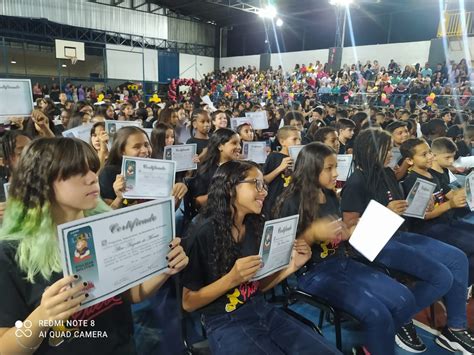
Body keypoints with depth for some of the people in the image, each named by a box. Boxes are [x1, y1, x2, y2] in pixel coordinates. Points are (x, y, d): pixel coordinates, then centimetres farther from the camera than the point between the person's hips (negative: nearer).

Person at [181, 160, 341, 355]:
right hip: (225, 323, -6)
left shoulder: (256, 226, 4)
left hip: (263, 310, 6)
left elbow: (258, 286, 10)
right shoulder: (205, 233, -16)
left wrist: (292, 266, -4)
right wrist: (231, 279, -24)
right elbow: (188, 303, -10)